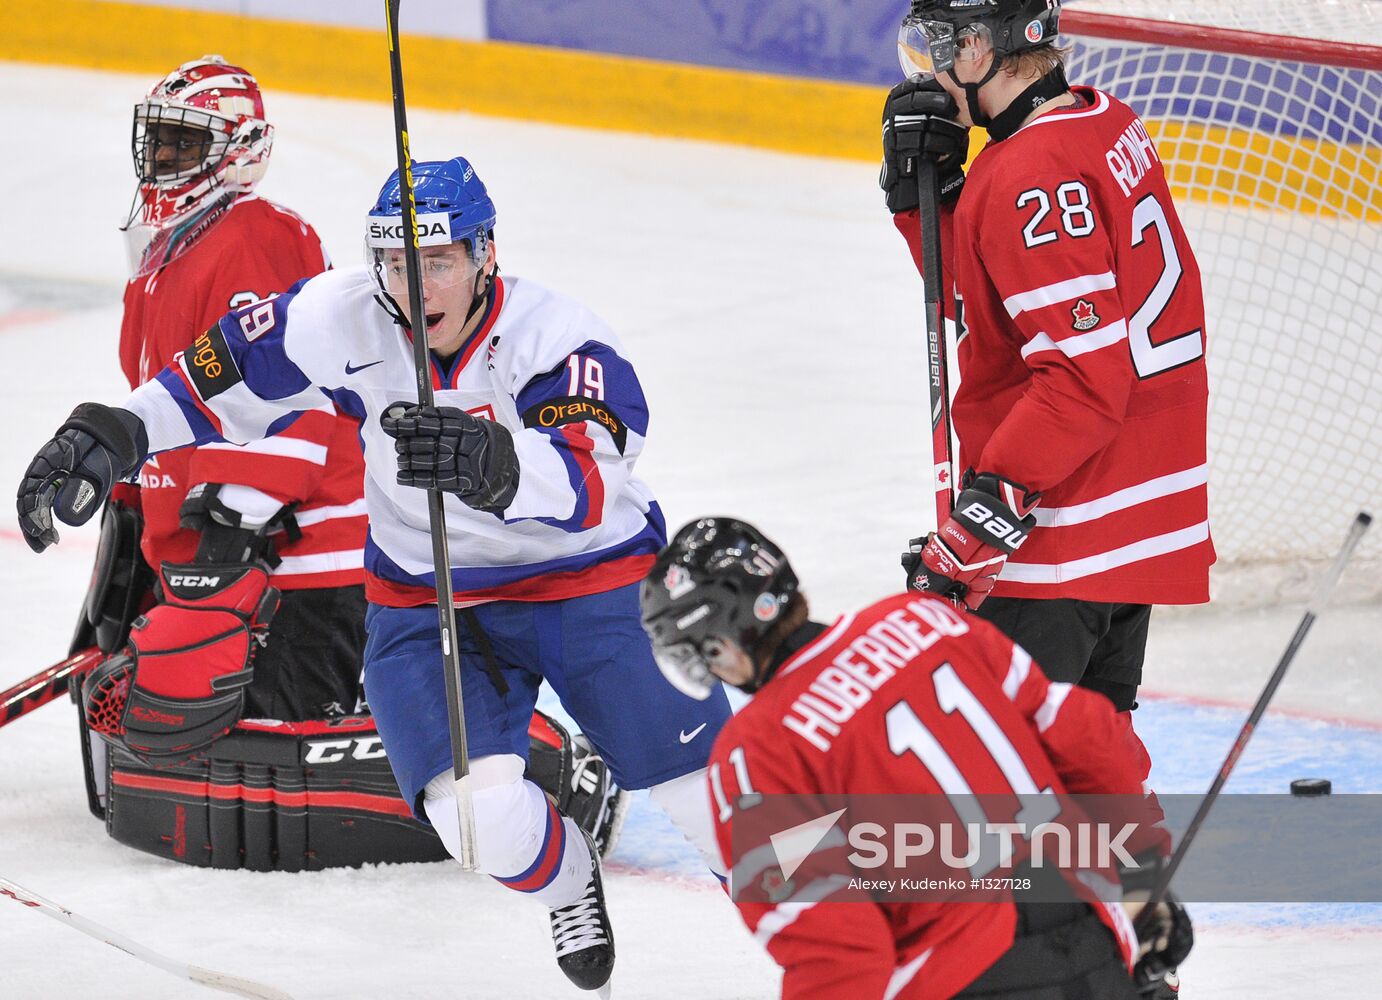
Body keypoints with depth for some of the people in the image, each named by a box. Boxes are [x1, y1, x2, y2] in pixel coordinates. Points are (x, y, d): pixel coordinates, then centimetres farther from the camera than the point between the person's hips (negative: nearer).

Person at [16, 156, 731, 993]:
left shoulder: (562, 341, -27)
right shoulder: (343, 322, -15)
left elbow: (588, 483, -45)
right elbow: (218, 378, -1)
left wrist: (491, 463, -64)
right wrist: (113, 437, -13)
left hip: (591, 580, -2)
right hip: (429, 601, 2)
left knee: (711, 789, -8)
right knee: (484, 820, -19)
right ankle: (568, 880, 17)